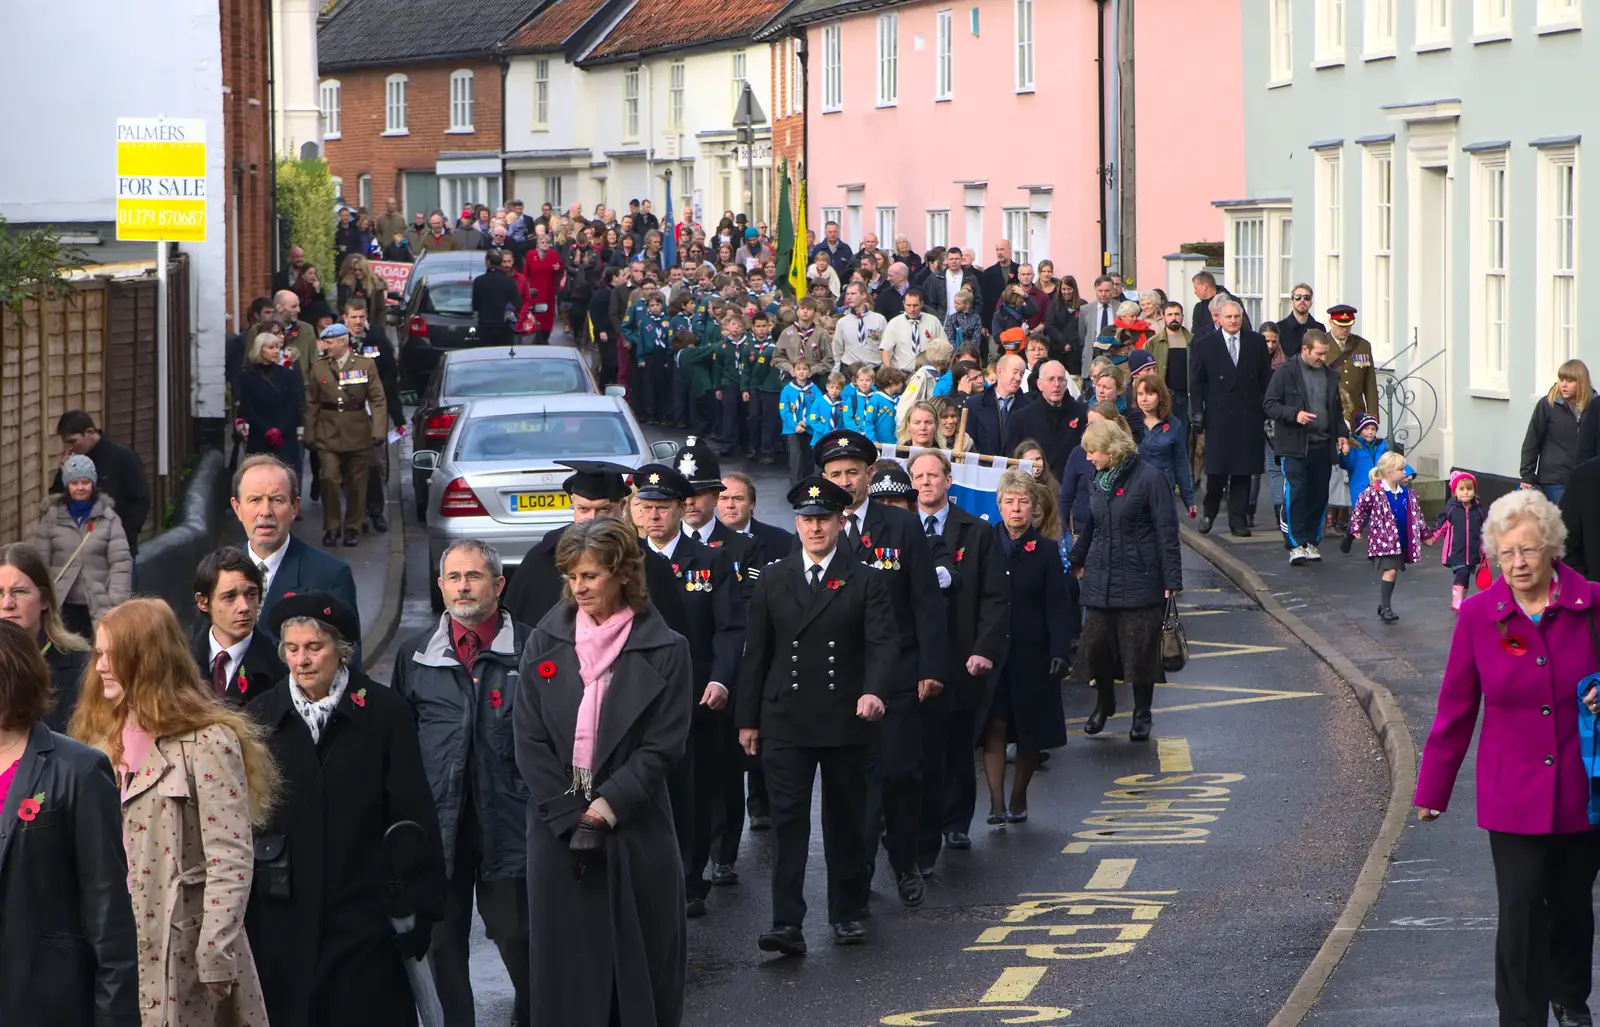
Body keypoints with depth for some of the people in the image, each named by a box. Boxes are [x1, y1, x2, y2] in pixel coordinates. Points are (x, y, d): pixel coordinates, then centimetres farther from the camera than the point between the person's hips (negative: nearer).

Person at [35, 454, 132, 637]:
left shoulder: (108, 517, 1)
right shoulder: (52, 517, 5)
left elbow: (121, 562, -3)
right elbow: (40, 561, 4)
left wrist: (117, 603, -11)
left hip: (99, 606, -1)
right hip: (62, 605, 1)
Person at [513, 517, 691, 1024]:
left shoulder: (663, 650, -2)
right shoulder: (545, 643, 4)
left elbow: (664, 745, -5)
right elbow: (529, 740, 0)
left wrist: (611, 804, -14)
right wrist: (569, 816, -9)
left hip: (637, 833, -2)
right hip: (557, 830, 2)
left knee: (641, 960, 4)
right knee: (565, 962, 3)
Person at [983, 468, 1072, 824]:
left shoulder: (1045, 551, 2)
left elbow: (1059, 608, 0)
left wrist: (1059, 652, -10)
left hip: (1032, 655, 0)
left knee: (1030, 731, 6)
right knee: (994, 727, -7)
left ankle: (1018, 799, 21)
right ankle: (997, 803, -9)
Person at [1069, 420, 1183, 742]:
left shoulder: (1148, 478, -11)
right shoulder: (1099, 479, 10)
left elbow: (1166, 531, -11)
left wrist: (1171, 579, -13)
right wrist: (1077, 560, 29)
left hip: (1139, 580, -6)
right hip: (1100, 579, 6)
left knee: (1140, 648, 1)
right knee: (1096, 644, 5)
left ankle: (1142, 715, 15)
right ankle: (1104, 703, 27)